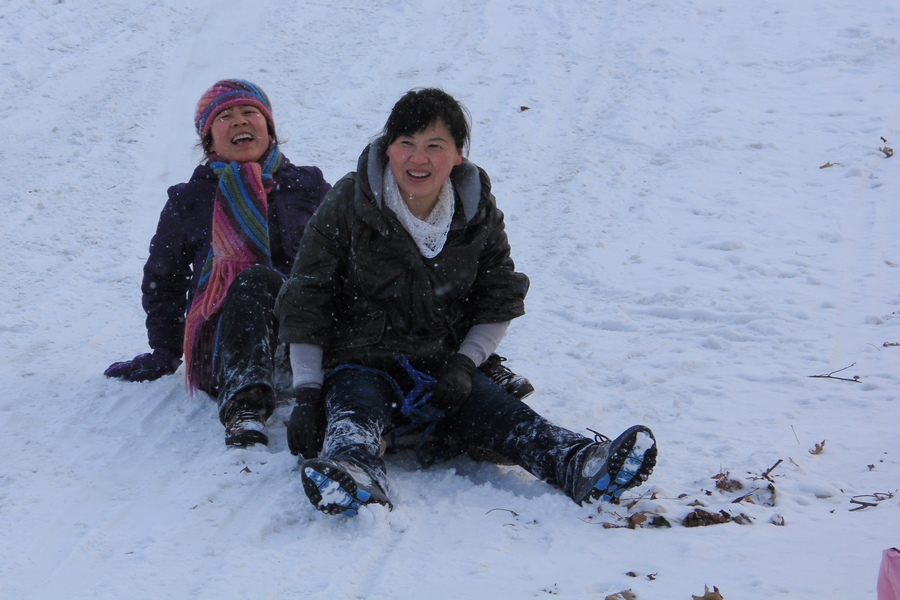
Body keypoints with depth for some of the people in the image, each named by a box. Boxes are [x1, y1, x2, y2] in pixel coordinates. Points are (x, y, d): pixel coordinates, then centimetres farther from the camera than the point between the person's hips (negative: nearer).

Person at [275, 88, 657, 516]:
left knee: (503, 415, -25)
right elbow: (305, 304, -3)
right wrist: (307, 394, -12)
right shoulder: (347, 208, -5)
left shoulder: (479, 217, 4)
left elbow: (500, 300, 13)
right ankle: (355, 477, -68)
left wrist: (465, 363, -6)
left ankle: (584, 466, -50)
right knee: (354, 414, -36)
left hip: (443, 368, 3)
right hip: (361, 364, -2)